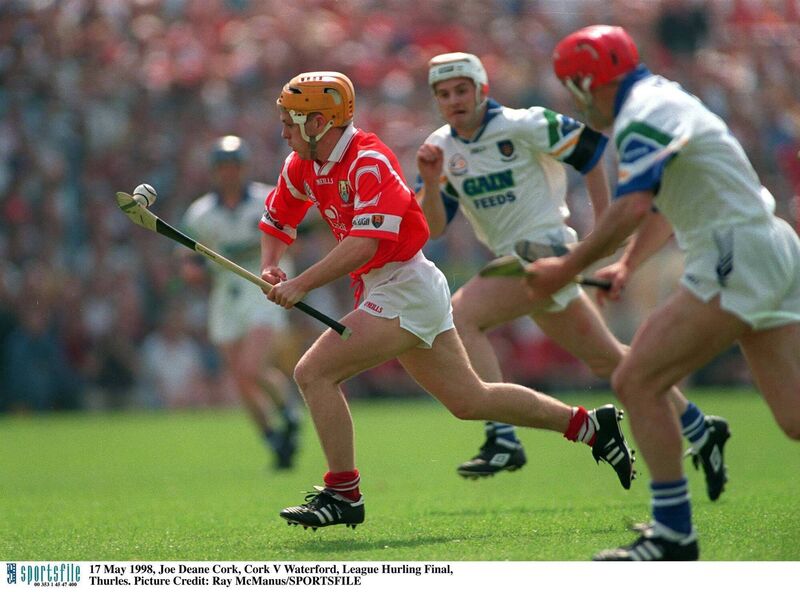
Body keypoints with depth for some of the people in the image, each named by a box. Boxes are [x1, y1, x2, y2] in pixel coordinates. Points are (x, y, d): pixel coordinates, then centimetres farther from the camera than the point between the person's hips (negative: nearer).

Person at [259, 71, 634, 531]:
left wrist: (302, 284, -34)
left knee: (314, 372, -15)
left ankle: (343, 494, -8)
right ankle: (590, 425, 22)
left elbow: (365, 243, -31)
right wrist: (270, 269, 0)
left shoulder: (369, 161, -20)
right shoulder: (303, 165, 7)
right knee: (471, 400, 15)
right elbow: (277, 220, 20)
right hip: (384, 292, 10)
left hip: (405, 291, -10)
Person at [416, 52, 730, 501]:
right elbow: (433, 228, 3)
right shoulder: (442, 148, 5)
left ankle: (503, 439, -26)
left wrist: (604, 224, -4)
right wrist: (431, 182, -16)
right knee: (607, 359, 14)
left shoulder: (523, 126, -12)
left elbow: (591, 146, -5)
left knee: (462, 316, -24)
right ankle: (701, 431, 27)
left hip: (546, 249, -7)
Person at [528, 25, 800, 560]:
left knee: (637, 382, -9)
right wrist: (628, 265, 27)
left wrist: (569, 268, -16)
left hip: (737, 259, -10)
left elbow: (633, 207, -24)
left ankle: (673, 534, -7)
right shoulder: (661, 103, 21)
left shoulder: (644, 114, -11)